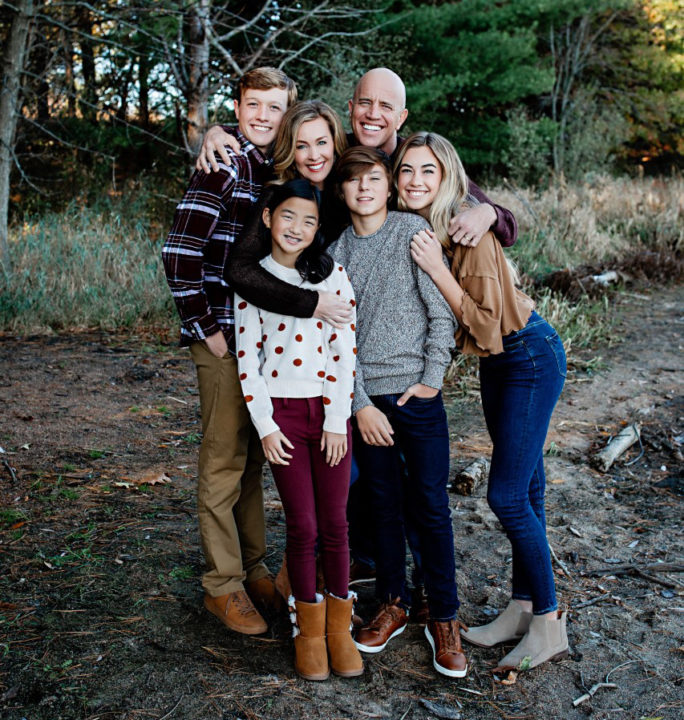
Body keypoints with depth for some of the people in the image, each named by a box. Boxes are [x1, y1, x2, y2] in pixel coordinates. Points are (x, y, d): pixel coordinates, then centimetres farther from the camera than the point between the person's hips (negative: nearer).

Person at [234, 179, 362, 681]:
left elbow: (345, 349, -2)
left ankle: (339, 626, 23)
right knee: (303, 526, 2)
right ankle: (309, 630, 22)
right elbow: (248, 358, 1)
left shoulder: (333, 274, 1)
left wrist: (337, 419, -7)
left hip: (329, 411, 0)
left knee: (335, 524, 5)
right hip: (281, 413, 0)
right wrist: (265, 426, -4)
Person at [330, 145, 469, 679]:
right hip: (367, 396, 3)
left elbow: (442, 311, -3)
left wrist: (431, 379, -7)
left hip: (418, 393, -3)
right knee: (384, 504, 12)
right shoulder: (337, 251, 6)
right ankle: (393, 604, 29)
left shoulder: (412, 230, -3)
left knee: (431, 507, 3)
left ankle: (444, 618, 18)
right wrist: (360, 403, -6)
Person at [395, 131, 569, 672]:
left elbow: (487, 324, -25)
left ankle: (549, 626, 9)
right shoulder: (410, 229, 0)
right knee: (525, 486, 15)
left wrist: (437, 269, -28)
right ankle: (524, 608, 26)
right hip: (495, 363, 8)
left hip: (531, 357, -8)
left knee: (507, 495, -7)